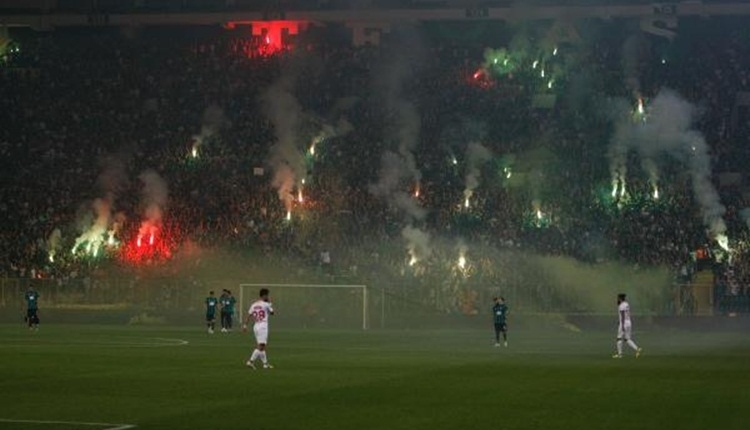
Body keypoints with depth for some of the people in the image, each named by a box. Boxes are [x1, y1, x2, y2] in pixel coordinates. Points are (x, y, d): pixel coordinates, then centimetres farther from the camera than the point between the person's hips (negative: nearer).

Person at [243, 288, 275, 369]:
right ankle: (251, 361, -19)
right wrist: (270, 304, 19)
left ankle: (265, 363, 18)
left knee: (262, 346, 13)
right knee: (261, 346, -9)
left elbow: (248, 315, 4)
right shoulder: (266, 304, -8)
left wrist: (245, 325, 5)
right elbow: (272, 312, 7)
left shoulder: (253, 305, 9)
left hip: (255, 326, 8)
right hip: (263, 326, -8)